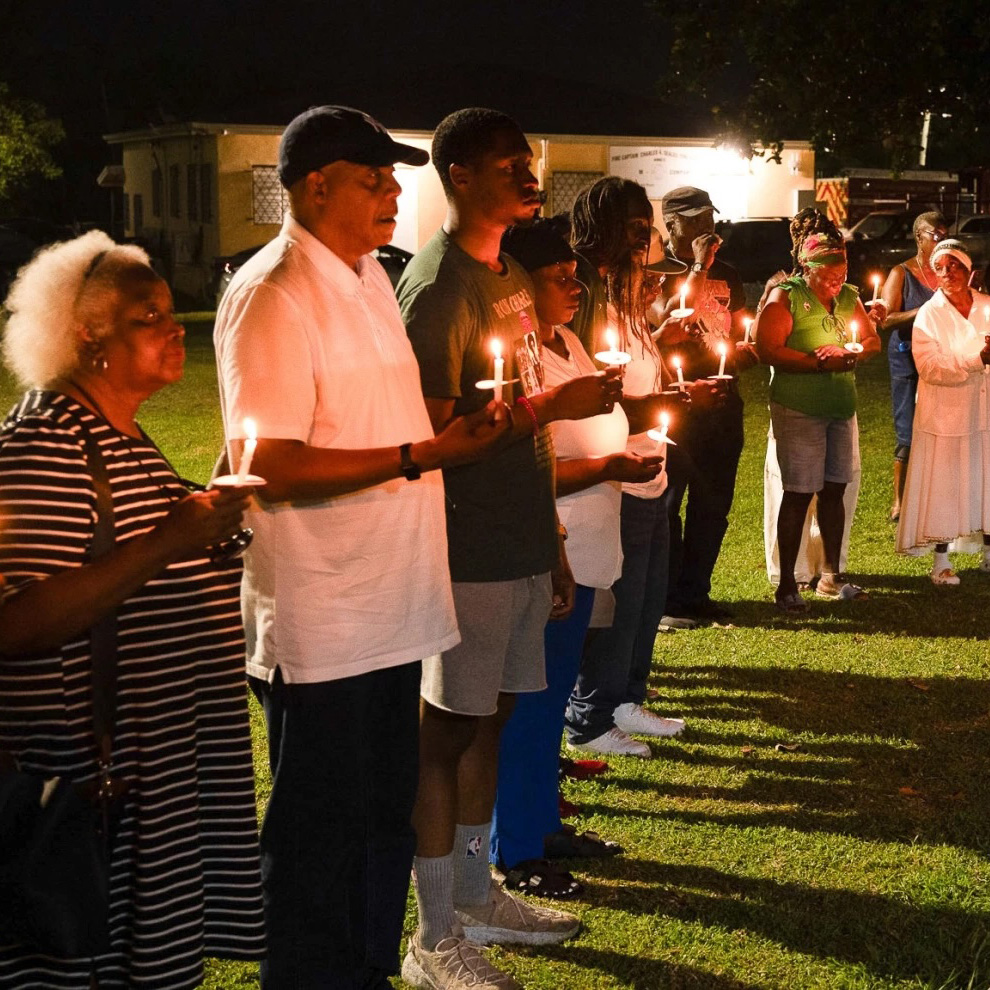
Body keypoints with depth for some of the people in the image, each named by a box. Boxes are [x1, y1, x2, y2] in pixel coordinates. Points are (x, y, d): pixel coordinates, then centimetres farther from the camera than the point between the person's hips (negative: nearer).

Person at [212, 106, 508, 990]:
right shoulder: (272, 296, -16)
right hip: (320, 627, -9)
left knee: (385, 820, 20)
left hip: (389, 609, 9)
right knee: (320, 841, 5)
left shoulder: (370, 278, 13)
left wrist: (452, 422, 9)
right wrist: (419, 456, -25)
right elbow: (266, 467, -24)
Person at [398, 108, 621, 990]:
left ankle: (476, 896, 30)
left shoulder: (511, 278, 14)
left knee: (489, 717, 16)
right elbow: (436, 436, -20)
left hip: (521, 544, 8)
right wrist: (552, 404, -22)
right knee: (449, 728, 0)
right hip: (469, 550, -8)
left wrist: (553, 544, 17)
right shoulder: (438, 286, -14)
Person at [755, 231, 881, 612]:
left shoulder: (848, 297, 10)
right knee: (799, 493, -5)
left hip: (841, 408, 7)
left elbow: (873, 340, 12)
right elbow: (767, 351, -18)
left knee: (834, 489, 13)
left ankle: (830, 577, 26)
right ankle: (786, 586, 4)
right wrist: (819, 361, -20)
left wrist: (851, 353, -10)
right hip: (798, 408, -6)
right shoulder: (785, 297, -9)